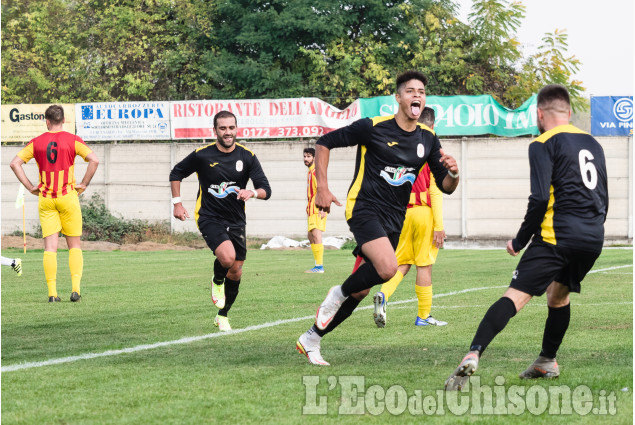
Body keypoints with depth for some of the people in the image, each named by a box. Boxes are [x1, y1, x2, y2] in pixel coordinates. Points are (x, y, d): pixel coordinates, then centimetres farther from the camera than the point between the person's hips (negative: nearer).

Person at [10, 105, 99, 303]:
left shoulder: (36, 142, 4)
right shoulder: (72, 140, -2)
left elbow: (15, 163, 2)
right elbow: (94, 160, -12)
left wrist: (30, 187, 4)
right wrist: (83, 184, -4)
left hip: (45, 199, 1)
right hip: (68, 197, -1)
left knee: (50, 247, 1)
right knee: (74, 245, 8)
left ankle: (52, 292, -5)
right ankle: (75, 288, -5)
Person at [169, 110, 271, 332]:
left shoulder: (247, 156, -4)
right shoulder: (202, 155, -8)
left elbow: (266, 190, -6)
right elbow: (176, 173, 8)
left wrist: (253, 192, -29)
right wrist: (177, 203, 0)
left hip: (236, 221, 3)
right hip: (209, 218, -3)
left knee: (235, 273, 6)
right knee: (227, 257, -28)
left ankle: (222, 316, 29)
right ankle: (217, 282, 7)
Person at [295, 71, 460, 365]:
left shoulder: (428, 139, 5)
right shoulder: (373, 127, -10)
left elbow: (446, 187, 9)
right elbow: (325, 143, -3)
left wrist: (453, 173, -15)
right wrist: (322, 188, -10)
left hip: (393, 219, 6)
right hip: (364, 208, -6)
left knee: (361, 290, 6)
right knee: (388, 268, -30)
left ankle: (311, 339, 21)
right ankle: (338, 294, -2)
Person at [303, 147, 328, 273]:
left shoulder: (316, 171, -10)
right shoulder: (310, 172, 20)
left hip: (317, 209, -11)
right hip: (312, 209, 11)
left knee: (316, 234, -17)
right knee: (311, 236, 12)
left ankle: (319, 266, -21)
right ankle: (318, 265, 15)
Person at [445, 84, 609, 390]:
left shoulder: (543, 144, -2)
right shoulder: (593, 144, 19)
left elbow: (540, 199, -13)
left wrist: (520, 241, -3)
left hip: (558, 236, -6)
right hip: (593, 239, 6)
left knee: (516, 296, -16)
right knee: (558, 295, 27)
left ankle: (473, 356, -30)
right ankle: (547, 362, 33)